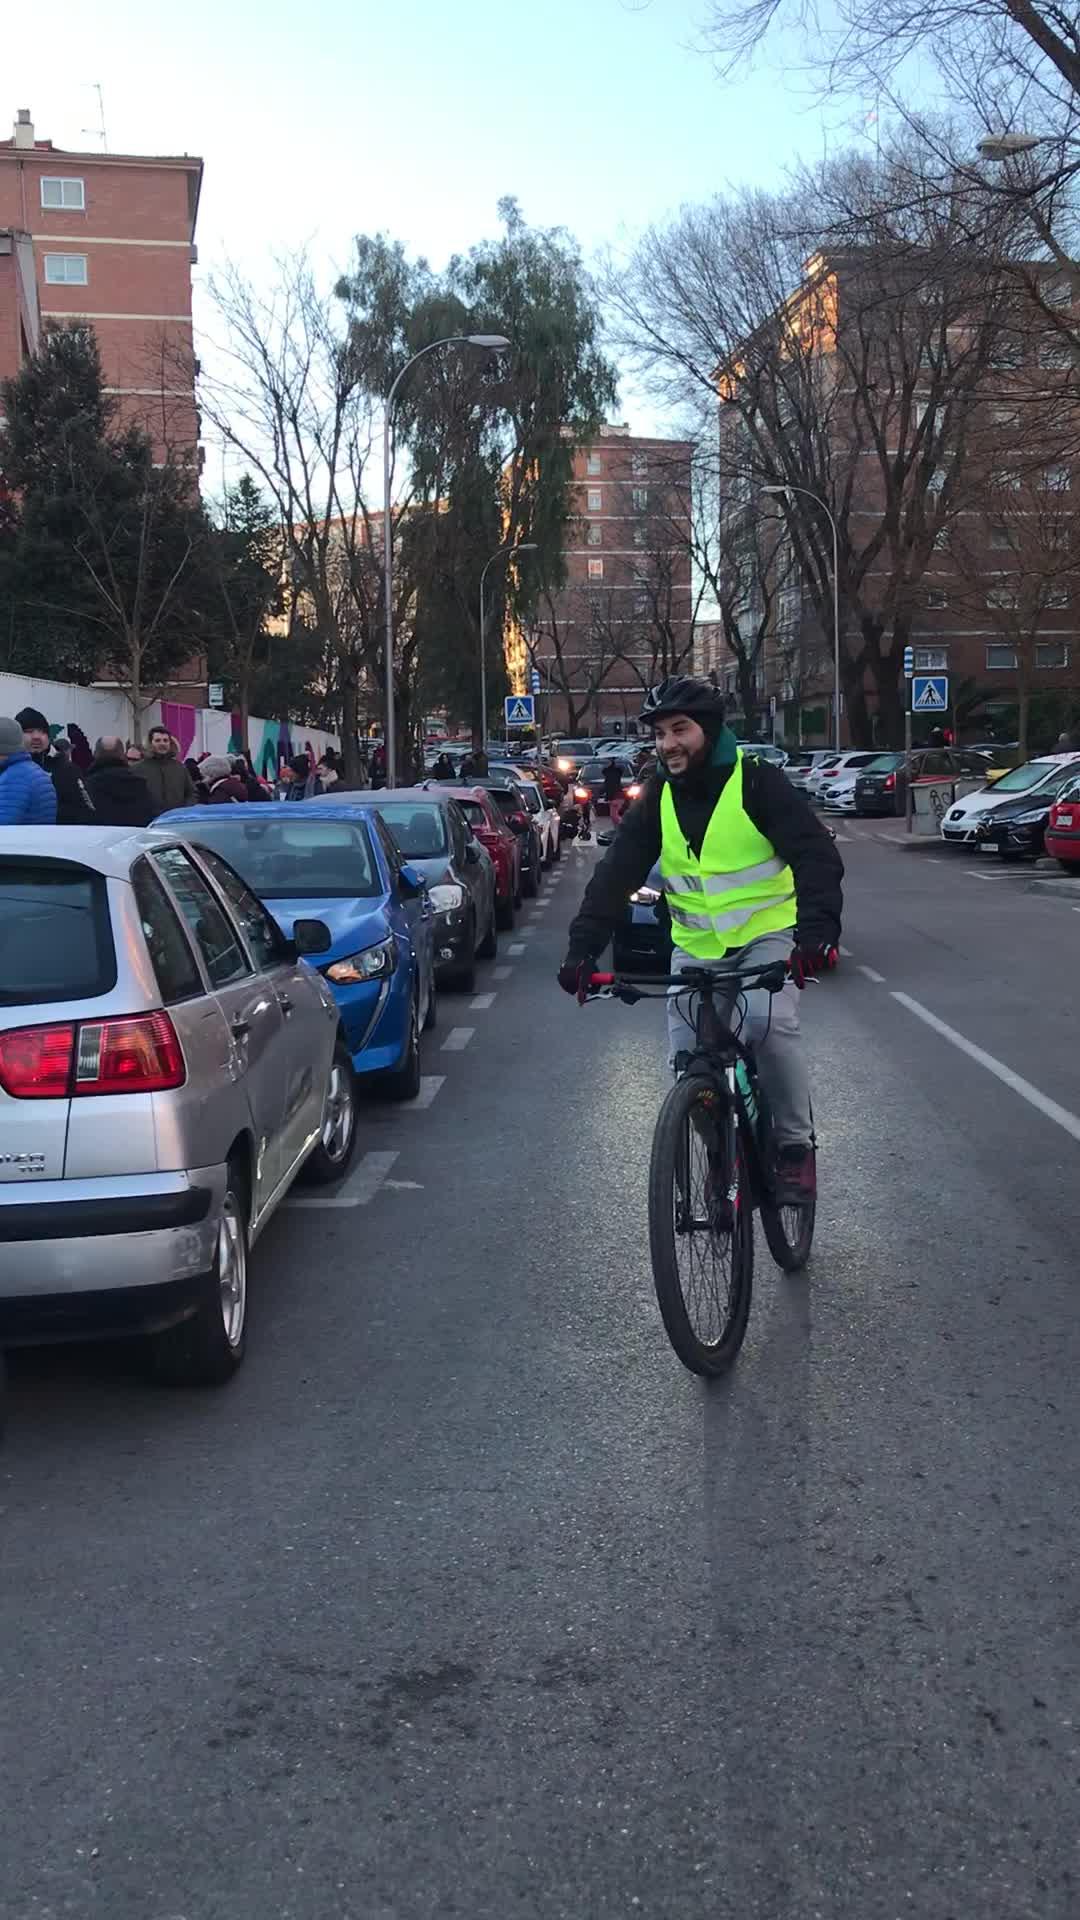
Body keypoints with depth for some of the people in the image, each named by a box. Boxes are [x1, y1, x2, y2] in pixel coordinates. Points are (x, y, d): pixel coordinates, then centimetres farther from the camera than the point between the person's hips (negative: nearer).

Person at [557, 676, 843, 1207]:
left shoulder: (757, 782, -13)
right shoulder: (657, 799, 0)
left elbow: (816, 857, -22)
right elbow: (615, 875, -6)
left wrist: (816, 932, -39)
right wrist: (582, 949, -20)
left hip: (767, 935, -4)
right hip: (695, 946, 5)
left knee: (769, 1023, -29)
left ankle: (796, 1145, -10)